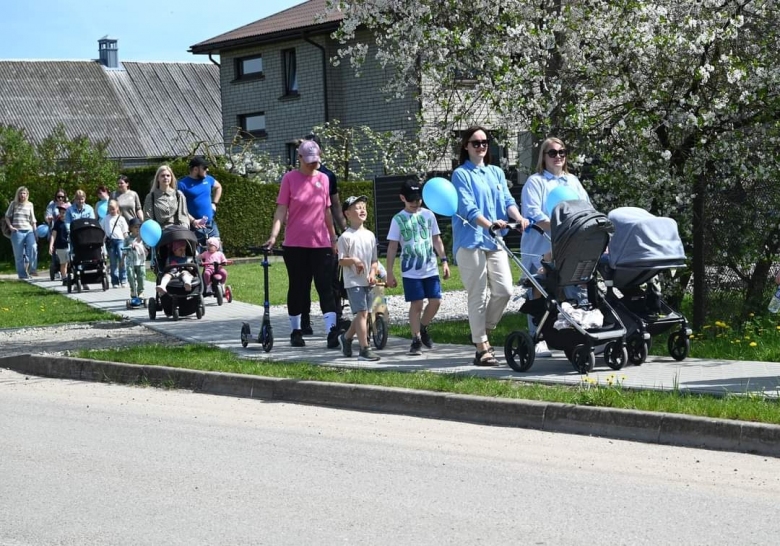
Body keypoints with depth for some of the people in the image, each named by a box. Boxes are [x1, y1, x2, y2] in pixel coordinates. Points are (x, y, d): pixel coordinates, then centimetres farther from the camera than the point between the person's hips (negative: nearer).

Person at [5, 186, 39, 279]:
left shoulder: (30, 205, 10)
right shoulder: (13, 204, 6)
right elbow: (7, 216, 10)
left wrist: (35, 231, 9)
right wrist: (10, 226, -5)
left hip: (29, 231, 1)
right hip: (17, 232, -1)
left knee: (33, 248, -22)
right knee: (19, 255, 0)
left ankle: (32, 269, -9)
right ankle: (22, 275, 7)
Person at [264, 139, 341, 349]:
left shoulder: (323, 179, 8)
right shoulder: (290, 179, -2)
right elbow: (281, 209, -5)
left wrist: (333, 237, 19)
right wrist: (274, 235, -16)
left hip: (321, 243, 2)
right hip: (295, 244, -2)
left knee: (325, 287, -4)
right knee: (297, 288, 7)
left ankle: (332, 331, -9)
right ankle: (296, 331, 17)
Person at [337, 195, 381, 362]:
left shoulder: (370, 235, 10)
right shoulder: (346, 237, -7)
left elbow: (374, 260, 12)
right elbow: (341, 261, -7)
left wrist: (372, 273, -5)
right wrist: (353, 260, -25)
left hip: (367, 282, 6)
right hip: (353, 281, -6)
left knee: (361, 315, 13)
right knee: (362, 313, -13)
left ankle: (346, 338, 37)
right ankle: (364, 349, -12)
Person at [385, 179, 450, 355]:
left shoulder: (428, 215, 7)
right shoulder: (398, 220, -2)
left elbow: (436, 239, 13)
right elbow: (392, 247, -2)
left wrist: (444, 261, 7)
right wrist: (389, 273, -5)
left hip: (431, 268, 3)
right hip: (411, 271, -3)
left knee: (436, 301, 0)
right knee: (416, 304, -4)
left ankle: (423, 329, 24)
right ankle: (416, 340, 6)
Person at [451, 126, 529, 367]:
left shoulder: (496, 173, 17)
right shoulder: (461, 174, -1)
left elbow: (508, 200, 8)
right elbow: (468, 207, -12)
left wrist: (518, 217, -14)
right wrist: (488, 224, -29)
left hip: (495, 240, 5)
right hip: (471, 241, -5)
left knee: (504, 290, -2)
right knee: (478, 295, -4)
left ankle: (482, 332, 18)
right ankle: (482, 348, 1)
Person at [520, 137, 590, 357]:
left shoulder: (573, 181, 19)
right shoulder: (535, 182, 2)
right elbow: (533, 214, -11)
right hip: (541, 248, -4)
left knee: (575, 292, 1)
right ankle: (538, 339, 4)